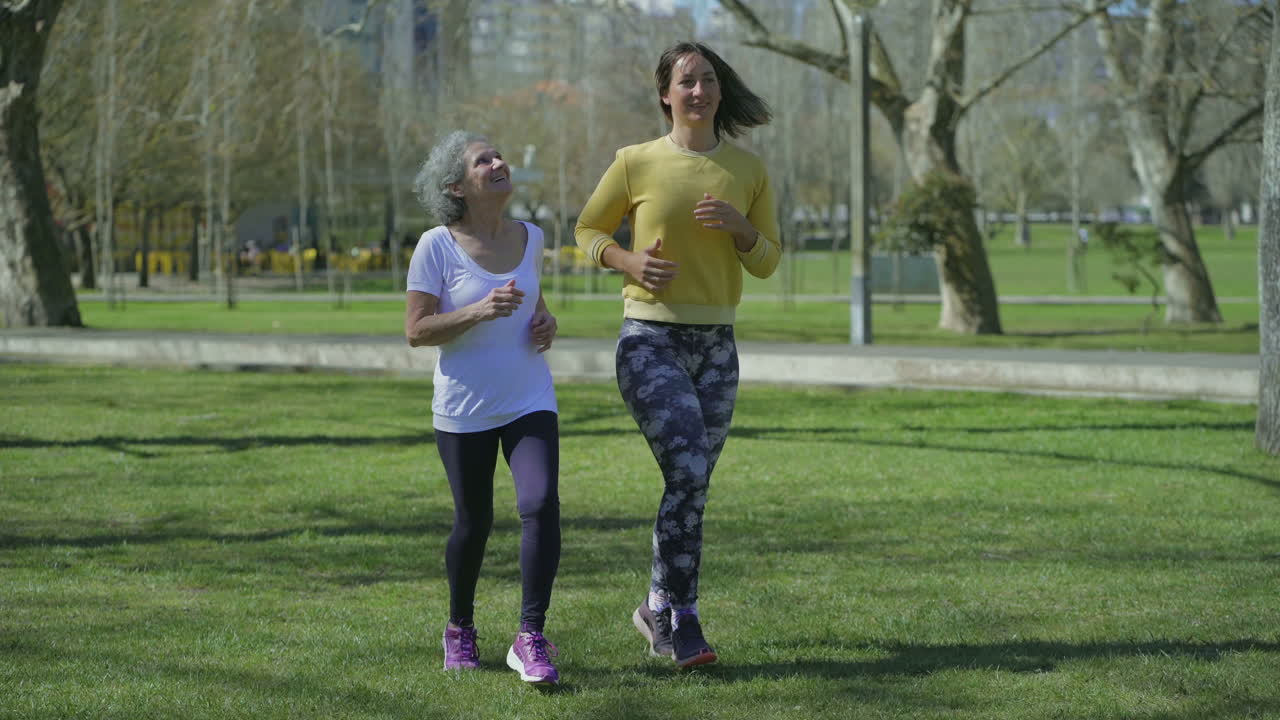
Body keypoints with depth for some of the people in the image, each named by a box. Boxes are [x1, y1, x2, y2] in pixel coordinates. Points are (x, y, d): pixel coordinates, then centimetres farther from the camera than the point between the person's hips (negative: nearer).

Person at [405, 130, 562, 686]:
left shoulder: (530, 239, 5)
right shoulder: (437, 246, -10)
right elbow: (415, 331, -12)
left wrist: (545, 321, 1)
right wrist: (478, 311, -25)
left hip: (529, 404, 3)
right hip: (464, 411, -3)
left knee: (541, 505, -17)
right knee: (473, 524, 7)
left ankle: (531, 639, -14)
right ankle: (460, 629, 32)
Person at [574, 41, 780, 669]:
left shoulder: (748, 171, 5)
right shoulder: (636, 163, -4)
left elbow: (767, 263, 10)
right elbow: (587, 230, 8)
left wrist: (739, 227, -11)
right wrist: (628, 261, -12)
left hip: (716, 346, 4)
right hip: (651, 341, -4)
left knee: (691, 486, 11)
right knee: (688, 473, -19)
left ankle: (659, 608, 29)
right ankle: (682, 623, -9)